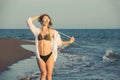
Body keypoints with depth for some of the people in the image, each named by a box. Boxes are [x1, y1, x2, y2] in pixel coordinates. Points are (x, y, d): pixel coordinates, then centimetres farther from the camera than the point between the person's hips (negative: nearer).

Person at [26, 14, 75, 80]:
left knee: (49, 74, 2)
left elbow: (59, 42, 11)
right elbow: (29, 21, 1)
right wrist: (39, 16, 10)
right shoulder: (37, 31, 5)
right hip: (40, 56, 0)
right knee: (44, 73, -1)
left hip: (49, 56, 0)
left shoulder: (52, 32, 4)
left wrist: (69, 42, 4)